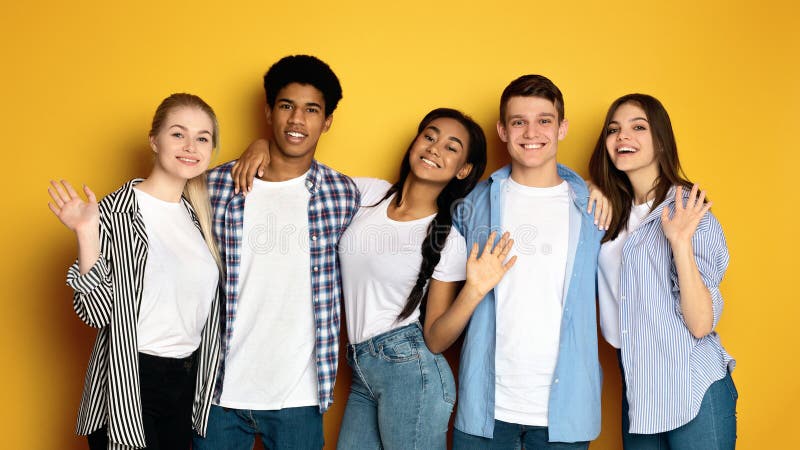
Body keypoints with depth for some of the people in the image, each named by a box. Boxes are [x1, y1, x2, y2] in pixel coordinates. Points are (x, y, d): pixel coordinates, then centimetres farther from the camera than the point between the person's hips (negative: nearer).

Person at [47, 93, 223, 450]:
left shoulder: (200, 213, 7)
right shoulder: (116, 212, -12)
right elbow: (97, 312, -14)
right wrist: (86, 234, -26)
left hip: (188, 379, 6)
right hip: (129, 385, -6)